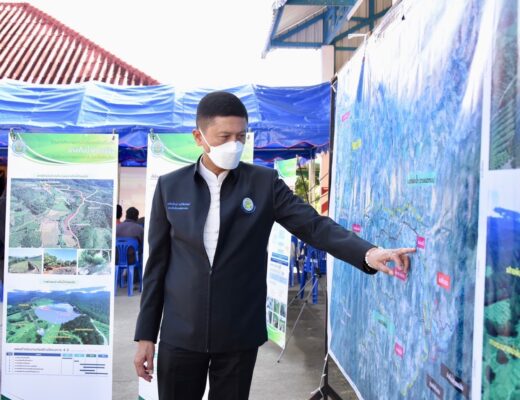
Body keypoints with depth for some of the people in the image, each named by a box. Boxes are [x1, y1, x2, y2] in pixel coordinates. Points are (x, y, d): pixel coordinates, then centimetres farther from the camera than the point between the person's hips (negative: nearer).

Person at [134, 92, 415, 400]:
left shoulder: (264, 183, -3)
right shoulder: (170, 187, 1)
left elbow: (315, 226, -9)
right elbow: (158, 262, 3)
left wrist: (368, 253, -27)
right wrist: (146, 335, 3)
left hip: (239, 334, -1)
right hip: (180, 334, 1)